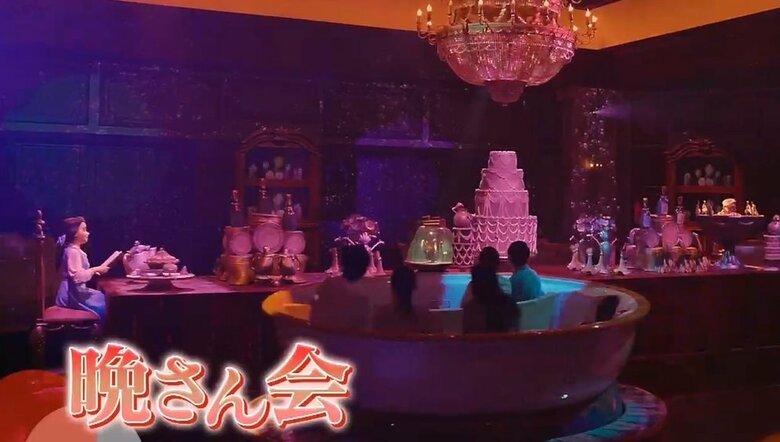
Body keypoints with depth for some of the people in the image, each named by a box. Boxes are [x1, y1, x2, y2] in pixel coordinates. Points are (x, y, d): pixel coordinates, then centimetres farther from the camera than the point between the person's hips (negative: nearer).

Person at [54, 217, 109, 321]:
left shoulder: (76, 250, 14)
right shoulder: (72, 251, -17)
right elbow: (78, 277, -26)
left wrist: (93, 271, 9)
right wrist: (95, 269, -17)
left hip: (78, 291, 10)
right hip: (72, 294, -10)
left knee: (105, 299, 11)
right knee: (104, 306, -12)